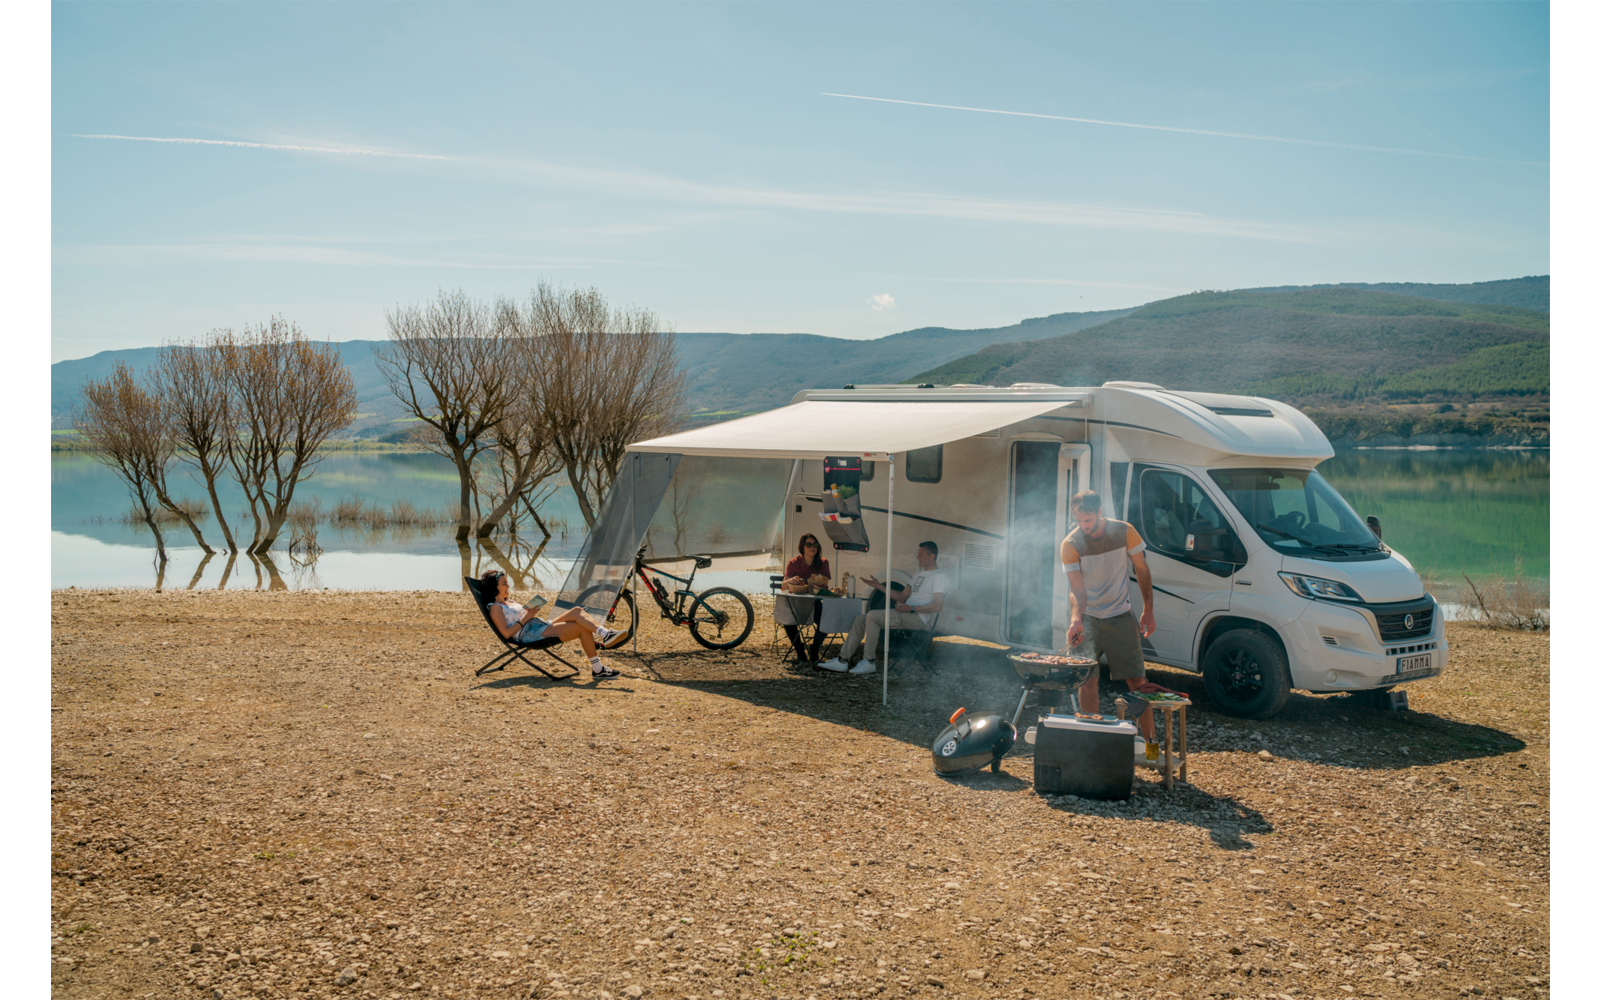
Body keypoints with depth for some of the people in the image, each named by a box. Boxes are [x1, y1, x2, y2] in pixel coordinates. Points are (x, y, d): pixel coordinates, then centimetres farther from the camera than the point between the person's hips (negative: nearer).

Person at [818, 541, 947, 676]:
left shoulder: (939, 576, -5)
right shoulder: (919, 574, 26)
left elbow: (938, 606, -18)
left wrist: (911, 609, -21)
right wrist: (879, 586, 22)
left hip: (919, 618, -10)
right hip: (906, 614, 10)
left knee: (873, 616, -26)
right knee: (860, 619, -2)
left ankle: (868, 662, -20)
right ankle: (842, 661, -6)